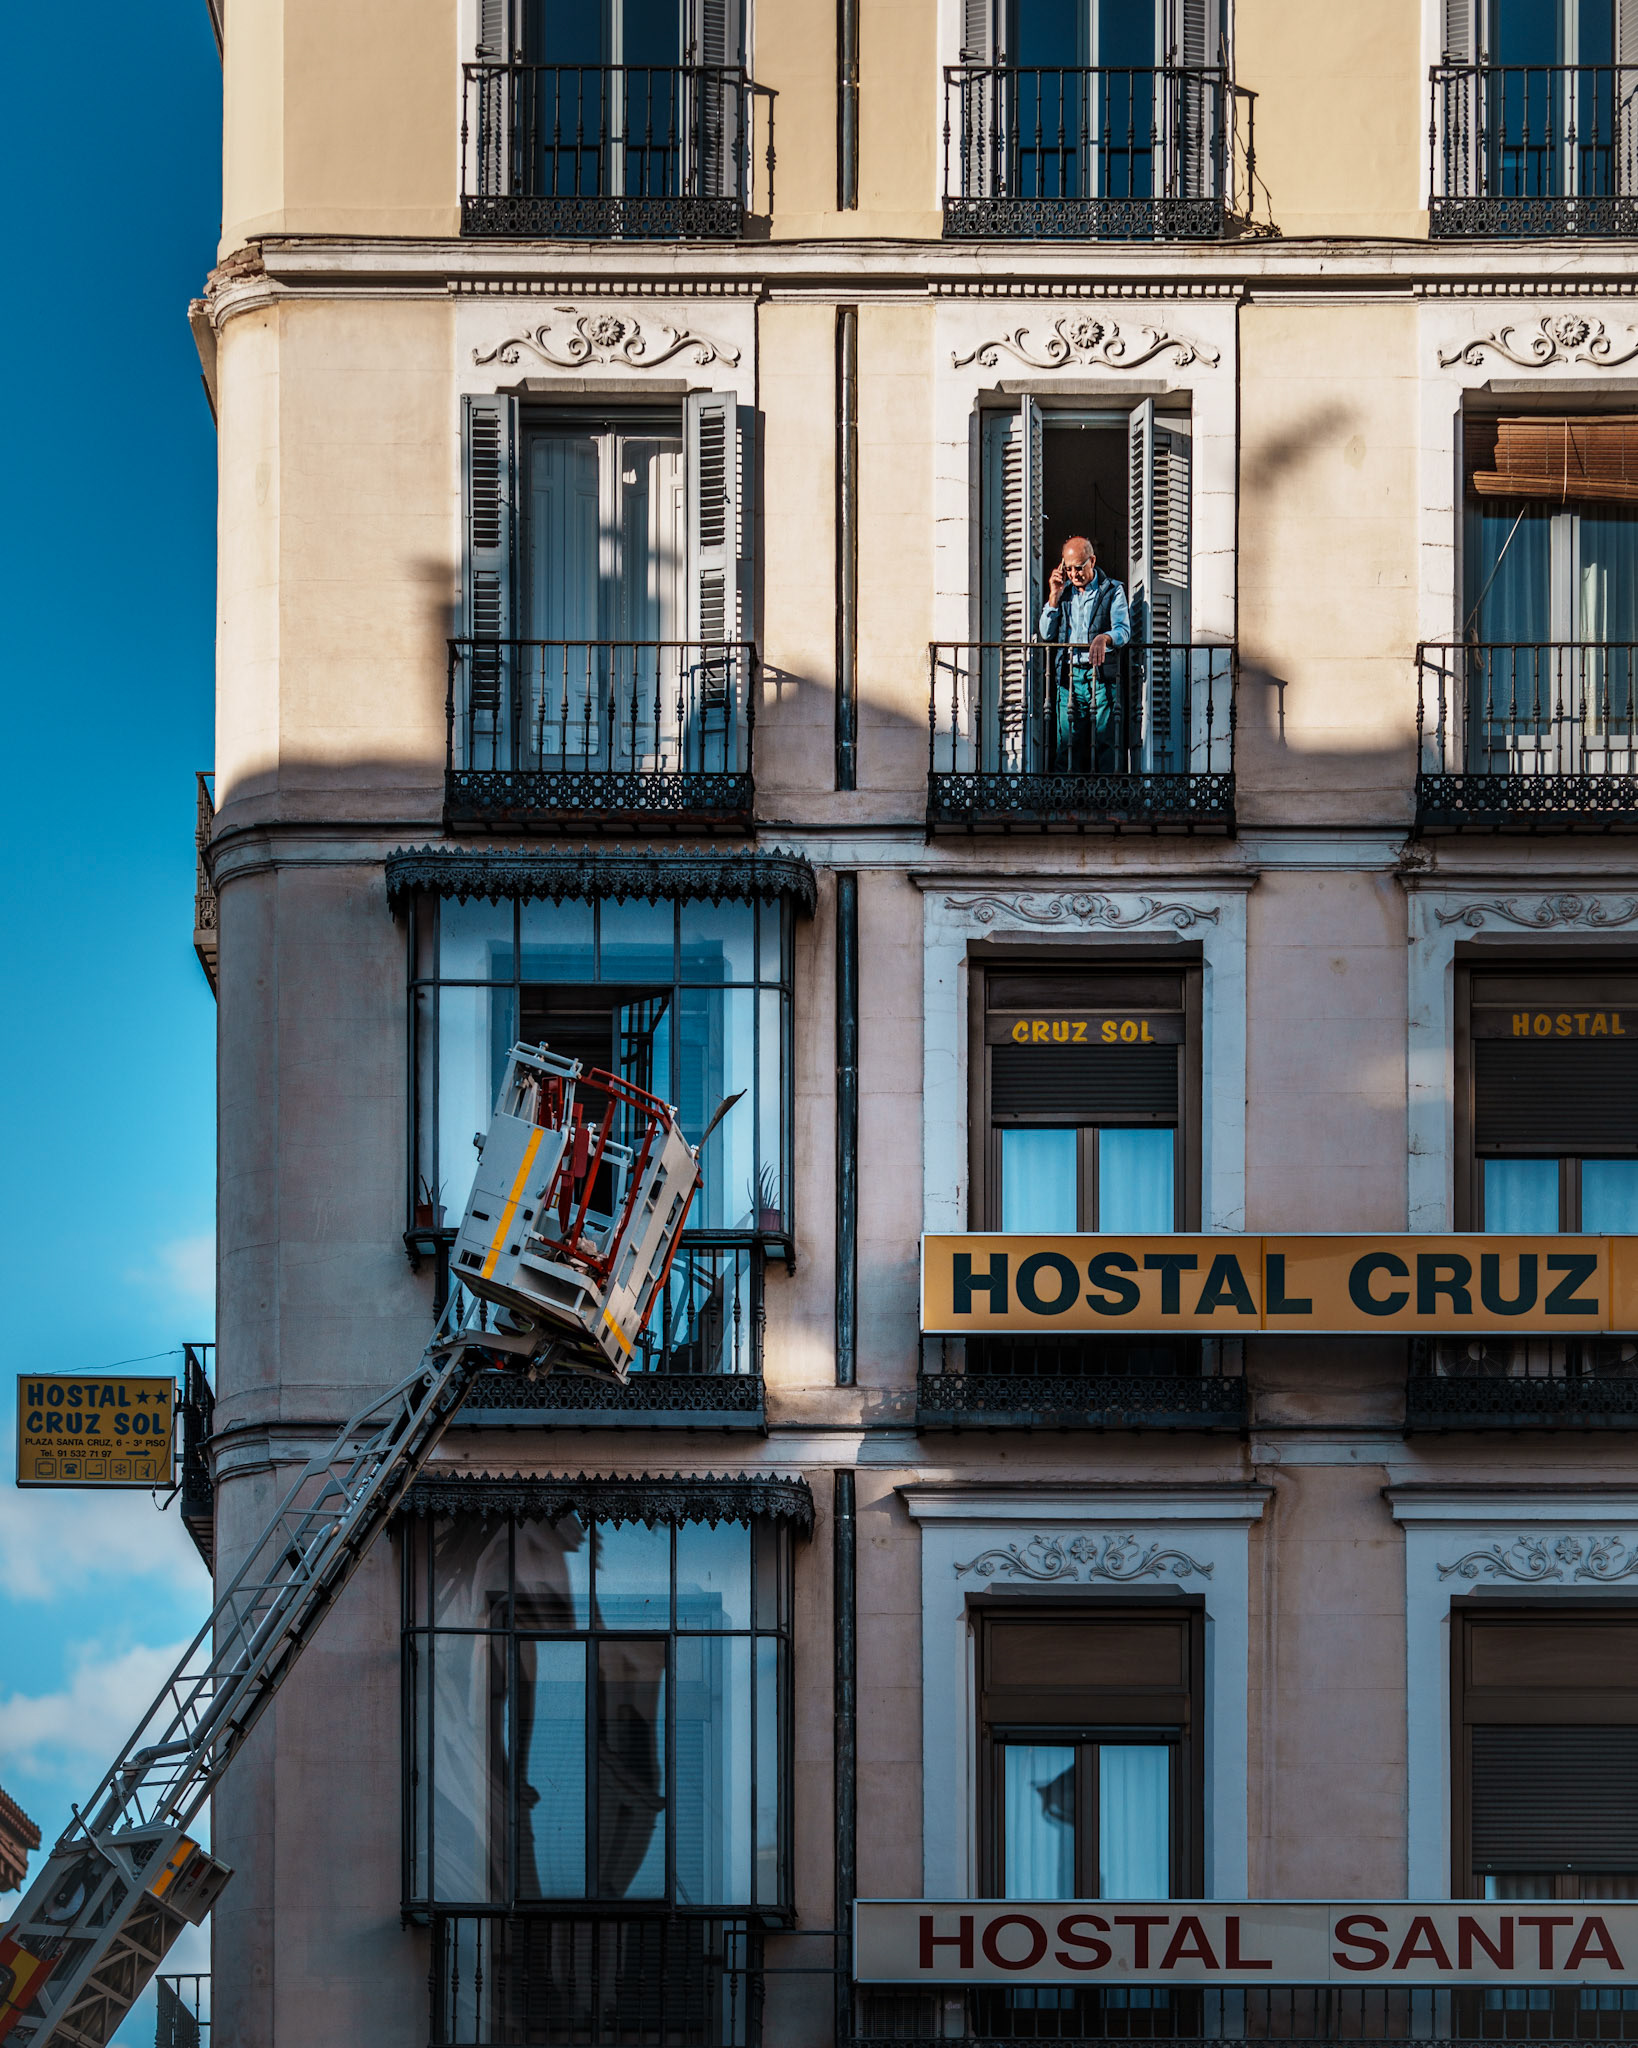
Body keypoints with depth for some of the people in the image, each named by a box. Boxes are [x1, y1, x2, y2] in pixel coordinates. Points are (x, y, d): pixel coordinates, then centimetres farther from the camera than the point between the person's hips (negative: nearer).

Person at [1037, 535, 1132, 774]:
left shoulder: (1112, 591, 3)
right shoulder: (1064, 591, 15)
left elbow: (1123, 631, -10)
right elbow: (1047, 633, 10)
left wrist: (1103, 638, -32)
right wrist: (1054, 596, 2)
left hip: (1101, 676, -3)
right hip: (1068, 677, 3)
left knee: (1106, 743, -8)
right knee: (1067, 743, -1)